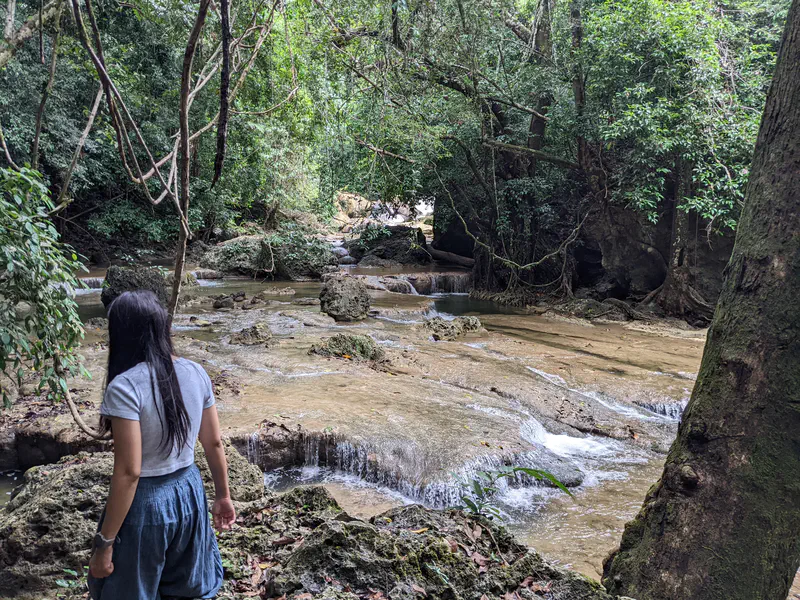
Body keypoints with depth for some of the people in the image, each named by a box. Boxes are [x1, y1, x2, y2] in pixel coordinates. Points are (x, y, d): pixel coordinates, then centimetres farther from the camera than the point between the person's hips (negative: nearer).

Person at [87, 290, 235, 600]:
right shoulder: (196, 373, -4)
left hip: (145, 501, -5)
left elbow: (128, 472, -22)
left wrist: (104, 543, -13)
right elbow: (214, 443, 4)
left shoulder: (125, 387, -22)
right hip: (189, 490, 6)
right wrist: (223, 496, 16)